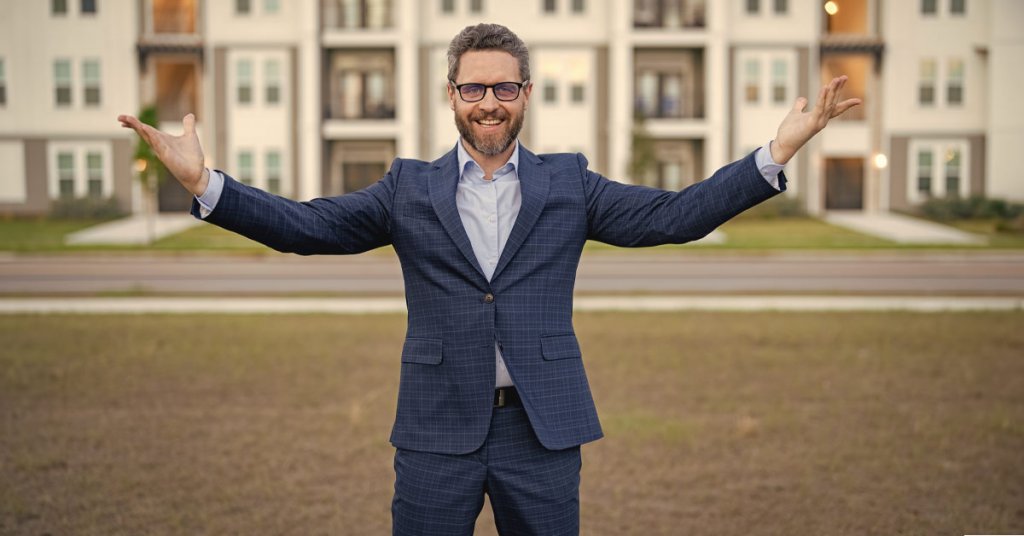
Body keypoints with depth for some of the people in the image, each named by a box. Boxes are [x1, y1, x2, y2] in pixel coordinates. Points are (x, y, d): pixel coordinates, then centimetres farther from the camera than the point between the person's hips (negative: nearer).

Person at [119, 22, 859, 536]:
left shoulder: (568, 185, 5)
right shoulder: (410, 188, 5)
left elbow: (676, 215, -1)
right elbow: (307, 226, -2)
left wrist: (776, 155, -10)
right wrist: (205, 184, -15)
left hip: (543, 429, 0)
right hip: (438, 431, 0)